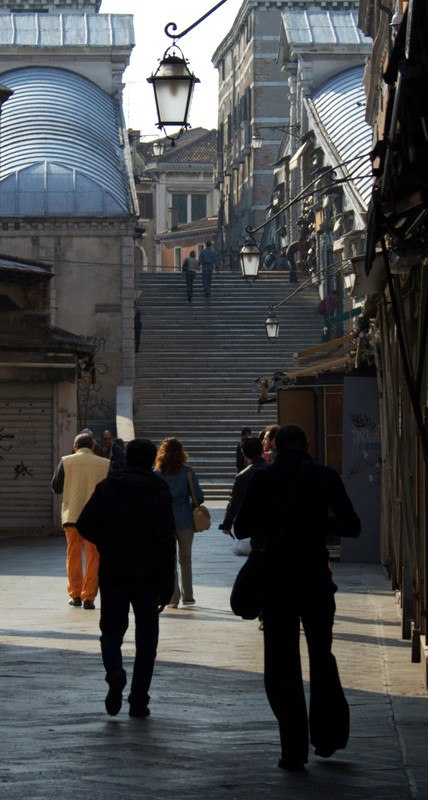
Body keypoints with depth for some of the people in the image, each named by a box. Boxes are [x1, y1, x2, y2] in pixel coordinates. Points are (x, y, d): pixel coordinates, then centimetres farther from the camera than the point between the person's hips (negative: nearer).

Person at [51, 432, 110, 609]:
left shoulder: (66, 462, -1)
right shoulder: (104, 464, -1)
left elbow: (56, 488, 3)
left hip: (72, 514, 1)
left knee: (73, 555, 13)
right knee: (93, 556, 5)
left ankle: (75, 594, 16)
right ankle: (88, 596, 0)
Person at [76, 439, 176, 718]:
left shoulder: (106, 488, 0)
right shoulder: (159, 493, -5)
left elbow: (85, 526, -4)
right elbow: (166, 543, -10)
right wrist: (165, 588, -10)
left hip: (112, 572, 1)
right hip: (147, 577, -1)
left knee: (111, 631, 12)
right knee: (146, 637, 9)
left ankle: (115, 672, -18)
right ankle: (139, 700, 7)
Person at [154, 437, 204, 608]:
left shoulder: (157, 473, -3)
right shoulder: (187, 472, -4)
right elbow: (198, 497, -6)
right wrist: (193, 506, 15)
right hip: (184, 520, 0)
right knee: (185, 559, 14)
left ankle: (173, 598, 1)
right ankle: (187, 596, 17)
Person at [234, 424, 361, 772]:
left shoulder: (263, 479, -3)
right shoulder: (325, 477, -1)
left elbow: (242, 529, 1)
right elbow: (352, 527, 0)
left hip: (276, 582, -1)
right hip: (316, 580, 1)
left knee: (282, 664, 4)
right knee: (321, 655, 19)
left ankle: (294, 749, 1)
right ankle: (328, 733, 16)